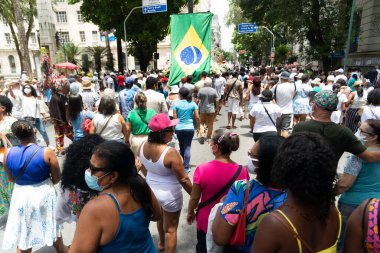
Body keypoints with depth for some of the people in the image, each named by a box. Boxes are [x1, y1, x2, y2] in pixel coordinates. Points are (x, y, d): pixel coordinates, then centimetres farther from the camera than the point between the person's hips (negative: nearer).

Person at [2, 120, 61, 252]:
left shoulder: (8, 154, -8)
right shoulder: (46, 152, -19)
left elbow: (11, 178, 7)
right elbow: (57, 178, -10)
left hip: (21, 196, 2)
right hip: (44, 195, -2)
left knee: (23, 236, 17)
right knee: (53, 227, 21)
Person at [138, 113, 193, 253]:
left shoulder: (143, 146, -12)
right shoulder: (170, 152, -32)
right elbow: (183, 179, -23)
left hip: (152, 190, 7)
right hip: (170, 195, -7)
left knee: (160, 218, 33)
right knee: (171, 228, 15)